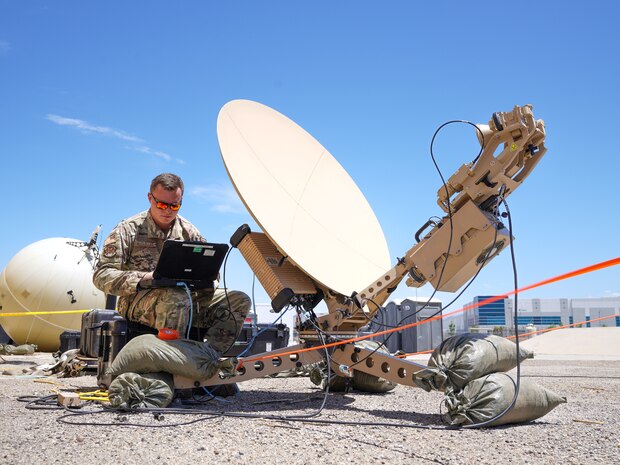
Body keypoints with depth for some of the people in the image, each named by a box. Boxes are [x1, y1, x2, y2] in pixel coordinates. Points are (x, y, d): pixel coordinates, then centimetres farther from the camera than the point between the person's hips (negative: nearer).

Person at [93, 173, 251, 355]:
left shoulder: (189, 232, 14)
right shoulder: (128, 230, 1)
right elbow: (101, 276, -6)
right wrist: (142, 278, -21)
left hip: (186, 299, 5)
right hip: (138, 300, -5)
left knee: (239, 301, -12)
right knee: (176, 299, -40)